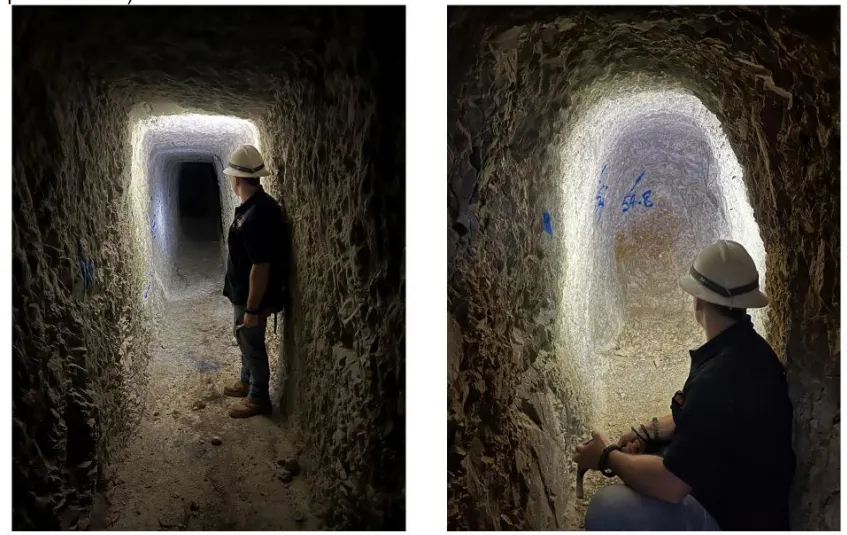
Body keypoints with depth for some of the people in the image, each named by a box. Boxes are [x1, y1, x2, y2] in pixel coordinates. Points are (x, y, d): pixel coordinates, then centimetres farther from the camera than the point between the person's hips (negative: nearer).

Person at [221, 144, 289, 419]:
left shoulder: (256, 216, -31)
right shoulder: (259, 205, 2)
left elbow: (261, 267, -29)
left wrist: (252, 309, -23)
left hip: (252, 297, -10)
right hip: (245, 293, 10)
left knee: (253, 345, 8)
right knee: (245, 341, 25)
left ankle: (258, 398, 26)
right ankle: (247, 383, 45)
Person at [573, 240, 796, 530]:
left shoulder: (718, 379, -33)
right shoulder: (749, 348, 0)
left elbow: (670, 485, -31)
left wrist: (607, 457, -15)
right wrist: (649, 431, 3)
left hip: (736, 519, -10)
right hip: (749, 493, 10)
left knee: (605, 509, -23)